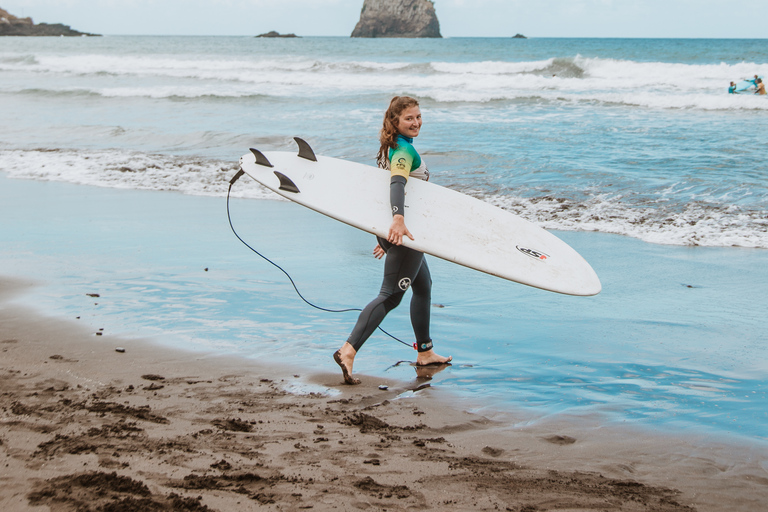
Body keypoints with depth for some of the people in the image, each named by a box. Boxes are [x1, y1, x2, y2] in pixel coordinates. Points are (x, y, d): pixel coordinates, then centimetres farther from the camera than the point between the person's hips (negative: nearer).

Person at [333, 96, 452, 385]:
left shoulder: (394, 148, 16)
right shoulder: (405, 150, -16)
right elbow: (397, 184, -34)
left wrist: (386, 233, 29)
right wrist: (398, 219, -51)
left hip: (395, 229, 11)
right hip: (404, 230, -11)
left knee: (423, 286, 22)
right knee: (391, 295, -13)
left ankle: (424, 353, 31)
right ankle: (348, 351, -22)